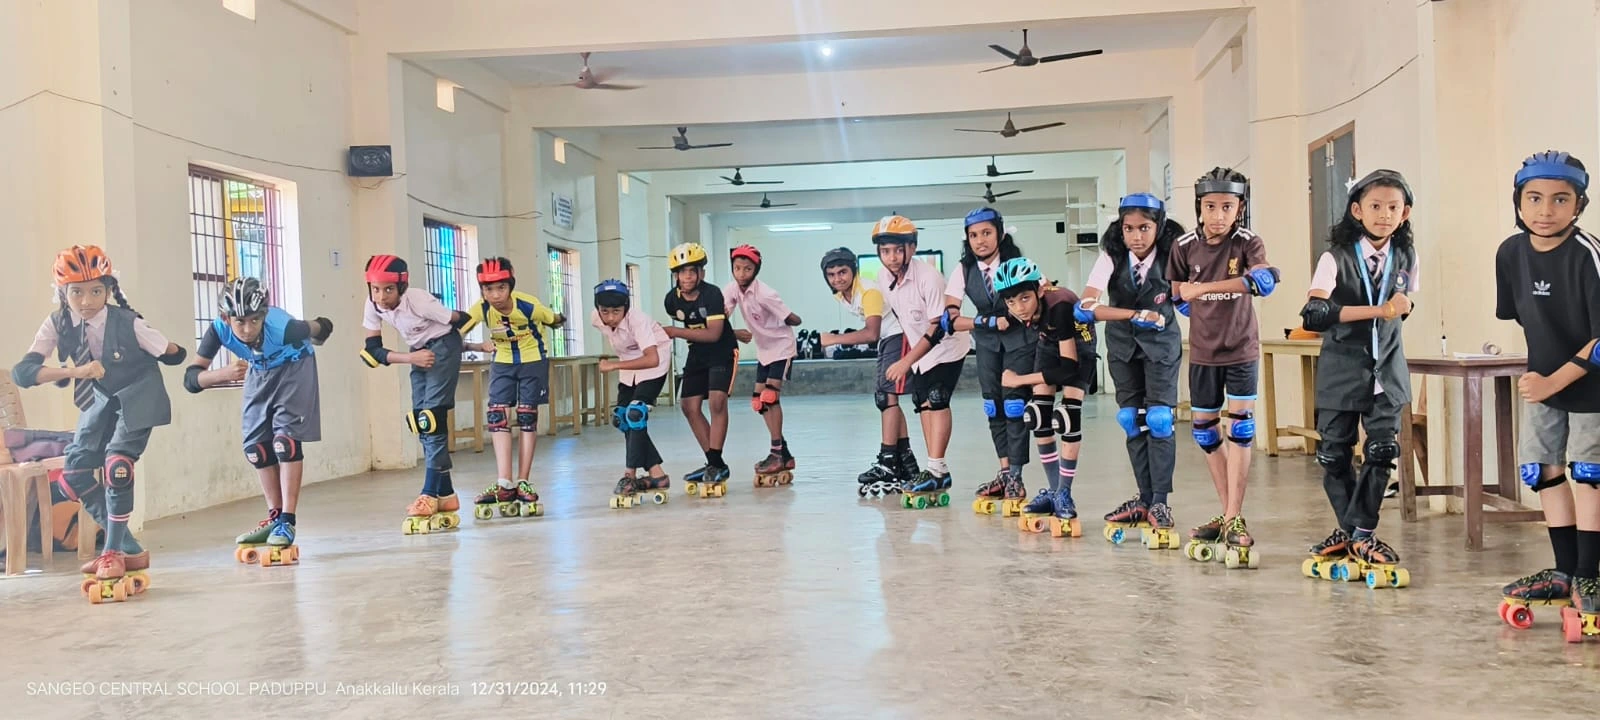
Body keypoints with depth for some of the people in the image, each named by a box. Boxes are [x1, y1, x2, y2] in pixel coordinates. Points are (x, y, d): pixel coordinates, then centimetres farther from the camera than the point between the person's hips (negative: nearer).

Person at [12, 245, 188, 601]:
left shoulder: (128, 323, -26)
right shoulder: (57, 324, -18)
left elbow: (173, 355, -11)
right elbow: (21, 372, -29)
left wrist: (171, 350, -30)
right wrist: (75, 371, -39)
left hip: (138, 396, -5)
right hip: (100, 399, 5)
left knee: (117, 461, -24)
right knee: (72, 478, -1)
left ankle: (114, 552, -8)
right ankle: (129, 547, 12)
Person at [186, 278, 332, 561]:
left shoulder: (282, 327, -39)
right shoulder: (219, 329, -30)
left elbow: (323, 328, -17)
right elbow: (191, 379, -32)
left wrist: (312, 336, 7)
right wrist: (222, 373, -52)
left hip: (294, 368, -4)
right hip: (259, 373, 4)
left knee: (285, 440, -17)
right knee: (255, 446, 2)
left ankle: (287, 522, -12)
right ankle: (275, 518, 15)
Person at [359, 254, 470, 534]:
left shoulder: (418, 300, -28)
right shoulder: (373, 306, -12)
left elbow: (462, 321, -19)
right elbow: (372, 351, -11)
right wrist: (410, 357, -22)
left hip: (443, 346, -7)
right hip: (418, 352, 7)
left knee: (433, 418, -16)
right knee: (422, 423, 3)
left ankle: (431, 495, -15)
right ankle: (445, 495, 8)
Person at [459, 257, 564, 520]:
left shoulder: (529, 306, -29)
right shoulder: (480, 309, -22)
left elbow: (556, 321, -10)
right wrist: (479, 346, -32)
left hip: (533, 360, -2)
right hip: (503, 362, 3)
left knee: (527, 418, -2)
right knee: (498, 417, -8)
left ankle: (523, 484, 4)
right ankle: (504, 485, -9)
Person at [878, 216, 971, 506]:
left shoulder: (928, 278, -28)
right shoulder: (884, 278, -7)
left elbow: (938, 328, -27)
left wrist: (906, 362, -30)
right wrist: (907, 358, 13)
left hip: (946, 348, -8)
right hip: (920, 350, 8)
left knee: (936, 401, -18)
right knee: (923, 404, 7)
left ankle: (938, 471, -17)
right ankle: (934, 470, 12)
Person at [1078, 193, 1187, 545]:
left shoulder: (1172, 257, -18)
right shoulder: (1111, 257, -18)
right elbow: (1086, 308, -27)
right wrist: (1136, 314, -32)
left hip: (1161, 342, -2)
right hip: (1122, 343, 2)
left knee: (1158, 418, -9)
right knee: (1131, 419, 4)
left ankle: (1161, 501, -1)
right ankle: (1145, 497, 14)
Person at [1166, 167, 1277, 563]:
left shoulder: (1248, 244, -13)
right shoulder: (1185, 246, -6)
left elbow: (1264, 280, -33)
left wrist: (1206, 288, -38)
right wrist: (1205, 316, 0)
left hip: (1241, 348, -3)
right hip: (1203, 351, 3)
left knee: (1240, 425, -8)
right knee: (1204, 430, 7)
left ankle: (1234, 518, -3)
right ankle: (1229, 513, 20)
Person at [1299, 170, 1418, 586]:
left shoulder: (1405, 258, 4)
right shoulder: (1337, 257, -11)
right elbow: (1314, 313, -25)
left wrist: (1401, 306, 4)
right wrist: (1375, 311, -27)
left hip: (1386, 367, 3)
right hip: (1341, 367, -3)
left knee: (1383, 450, -4)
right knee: (1335, 453, 2)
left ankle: (1361, 532, 9)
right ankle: (1348, 530, 20)